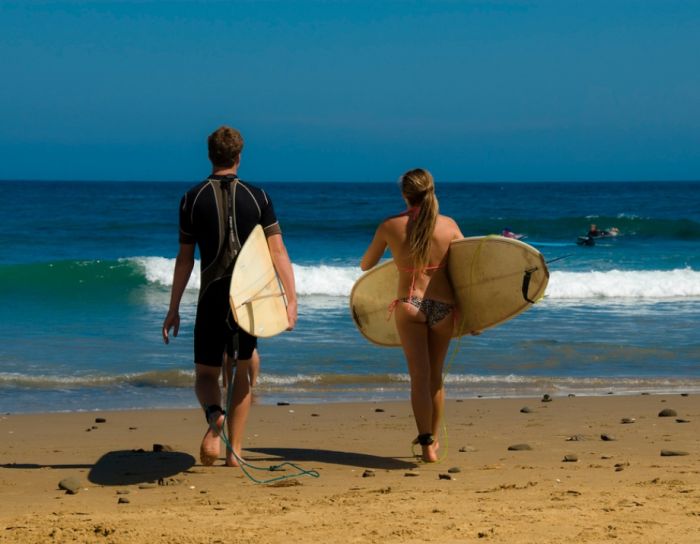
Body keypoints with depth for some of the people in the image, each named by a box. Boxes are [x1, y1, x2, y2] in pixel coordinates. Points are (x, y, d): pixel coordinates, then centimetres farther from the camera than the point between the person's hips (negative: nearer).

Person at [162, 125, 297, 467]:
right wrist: (291, 300, -7)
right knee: (244, 368, 17)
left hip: (211, 296, -1)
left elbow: (184, 259, 1)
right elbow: (278, 251, -6)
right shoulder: (257, 197, 0)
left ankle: (213, 414, -24)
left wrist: (173, 309, 7)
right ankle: (234, 450, 15)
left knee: (206, 373, 10)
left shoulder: (193, 199, -1)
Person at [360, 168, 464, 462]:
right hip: (443, 305, 2)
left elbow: (365, 265, 10)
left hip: (408, 304, -2)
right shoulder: (449, 225, 1)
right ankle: (432, 439, 26)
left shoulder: (390, 226, -2)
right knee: (435, 375, 15)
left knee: (419, 375, -1)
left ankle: (426, 443, -11)